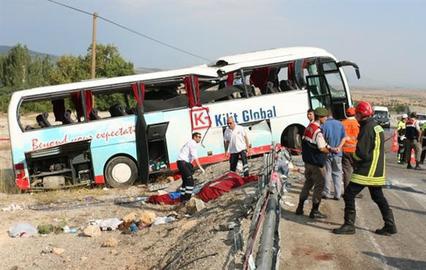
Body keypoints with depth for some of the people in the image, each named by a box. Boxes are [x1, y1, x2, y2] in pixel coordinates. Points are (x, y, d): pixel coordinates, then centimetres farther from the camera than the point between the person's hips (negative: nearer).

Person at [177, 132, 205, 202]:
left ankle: (183, 197, 25)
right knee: (190, 180, -12)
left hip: (184, 163, 11)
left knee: (185, 180, 18)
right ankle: (187, 198, -13)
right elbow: (195, 157, -20)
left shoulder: (190, 143, 21)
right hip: (183, 163, -11)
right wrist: (200, 167, -23)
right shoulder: (193, 143, -11)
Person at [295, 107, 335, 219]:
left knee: (307, 183, 19)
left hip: (307, 161, 9)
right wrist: (331, 151, -3)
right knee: (319, 186, 3)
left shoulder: (308, 128, 7)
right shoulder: (318, 131, -21)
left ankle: (300, 208, 25)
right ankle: (314, 211, 10)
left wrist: (328, 147, 7)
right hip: (317, 163, -9)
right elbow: (322, 149, -24)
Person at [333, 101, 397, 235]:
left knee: (349, 194, -4)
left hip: (366, 171, -10)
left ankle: (349, 225, -1)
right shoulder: (377, 126, 12)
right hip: (377, 171, 10)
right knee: (378, 197, 18)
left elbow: (362, 153, -21)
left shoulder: (367, 129, -18)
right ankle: (390, 226, 22)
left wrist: (354, 156, 0)